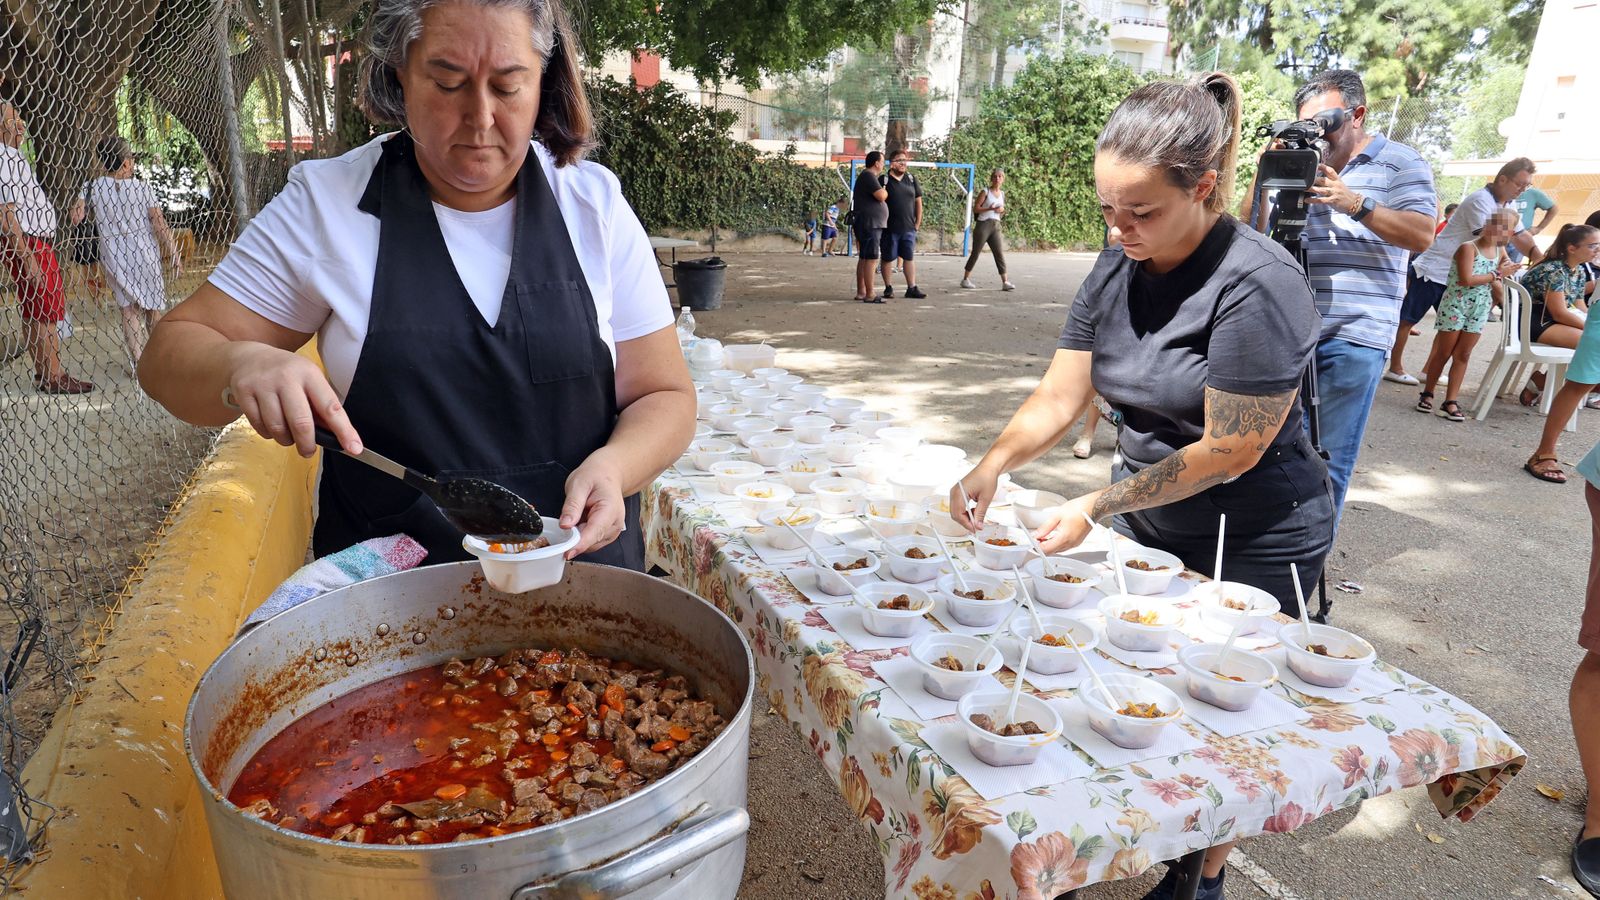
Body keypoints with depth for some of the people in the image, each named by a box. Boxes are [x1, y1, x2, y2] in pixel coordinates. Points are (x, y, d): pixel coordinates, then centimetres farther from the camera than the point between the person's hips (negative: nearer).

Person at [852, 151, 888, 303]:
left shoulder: (867, 176, 20)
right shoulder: (868, 176, -14)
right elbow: (881, 196, -21)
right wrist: (886, 190, -4)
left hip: (870, 224, 11)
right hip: (869, 224, -11)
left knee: (864, 258, 12)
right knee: (871, 259, -13)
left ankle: (861, 291, 16)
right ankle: (870, 294, -15)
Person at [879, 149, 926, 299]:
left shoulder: (911, 179, 8)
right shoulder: (884, 180, -5)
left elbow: (918, 201, 12)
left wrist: (918, 222, 7)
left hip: (909, 228, 4)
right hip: (890, 228, -3)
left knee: (909, 257, 4)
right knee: (887, 258, 5)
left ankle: (912, 288, 8)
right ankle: (888, 287, 15)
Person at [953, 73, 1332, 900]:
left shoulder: (1257, 286, -25)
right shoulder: (1117, 268, -4)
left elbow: (1231, 449, -23)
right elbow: (1061, 395, -4)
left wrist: (1097, 506, -22)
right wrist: (994, 464, -21)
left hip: (1253, 541, -6)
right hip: (1148, 521, 6)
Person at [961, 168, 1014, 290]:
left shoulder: (1002, 193, 14)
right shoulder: (985, 192, -3)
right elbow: (975, 208, -7)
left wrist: (1002, 210, 2)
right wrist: (990, 208, -19)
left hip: (996, 226, 5)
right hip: (983, 225, -5)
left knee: (1000, 253, -4)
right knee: (976, 253, 1)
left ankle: (1005, 282, -7)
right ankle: (965, 279, 13)